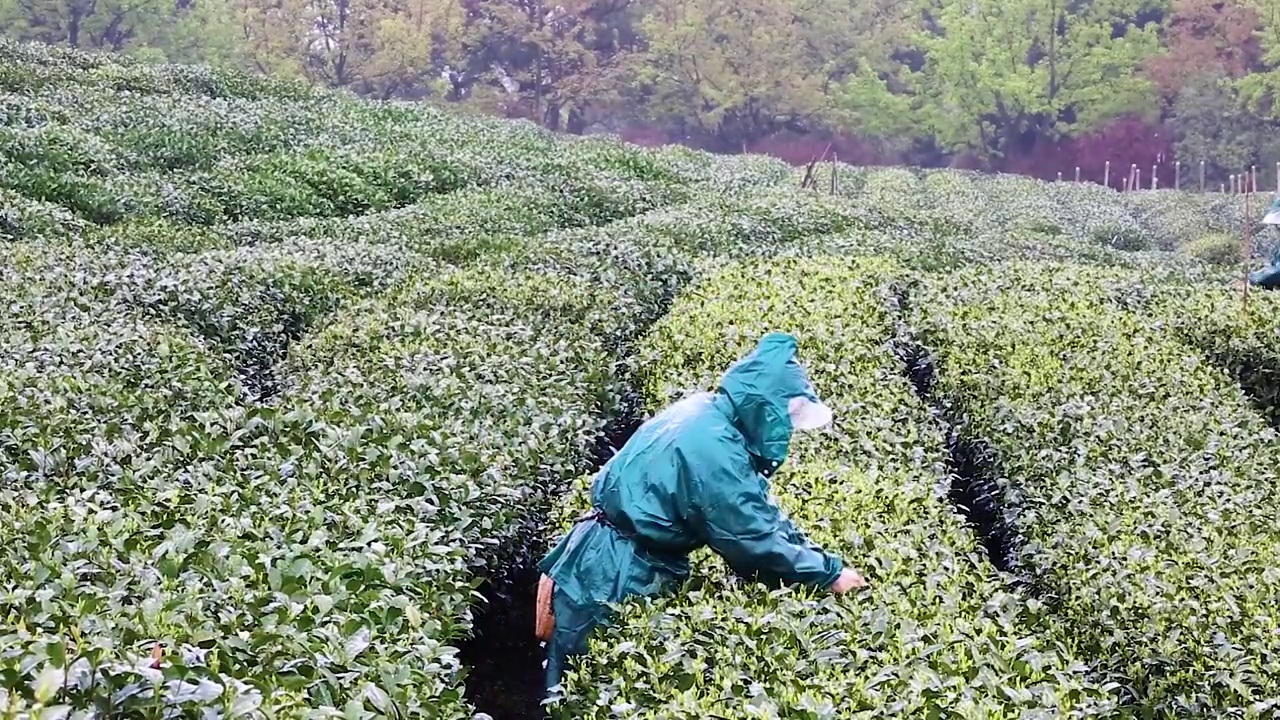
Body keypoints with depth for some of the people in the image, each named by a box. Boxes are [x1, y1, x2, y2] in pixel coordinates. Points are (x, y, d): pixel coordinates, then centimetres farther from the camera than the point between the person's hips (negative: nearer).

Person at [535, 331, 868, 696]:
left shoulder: (706, 413, 2)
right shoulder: (712, 449, -28)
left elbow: (755, 509, 9)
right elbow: (755, 536, -22)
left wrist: (812, 553, 3)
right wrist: (829, 574, -11)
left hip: (623, 564, 9)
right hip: (609, 580, -9)